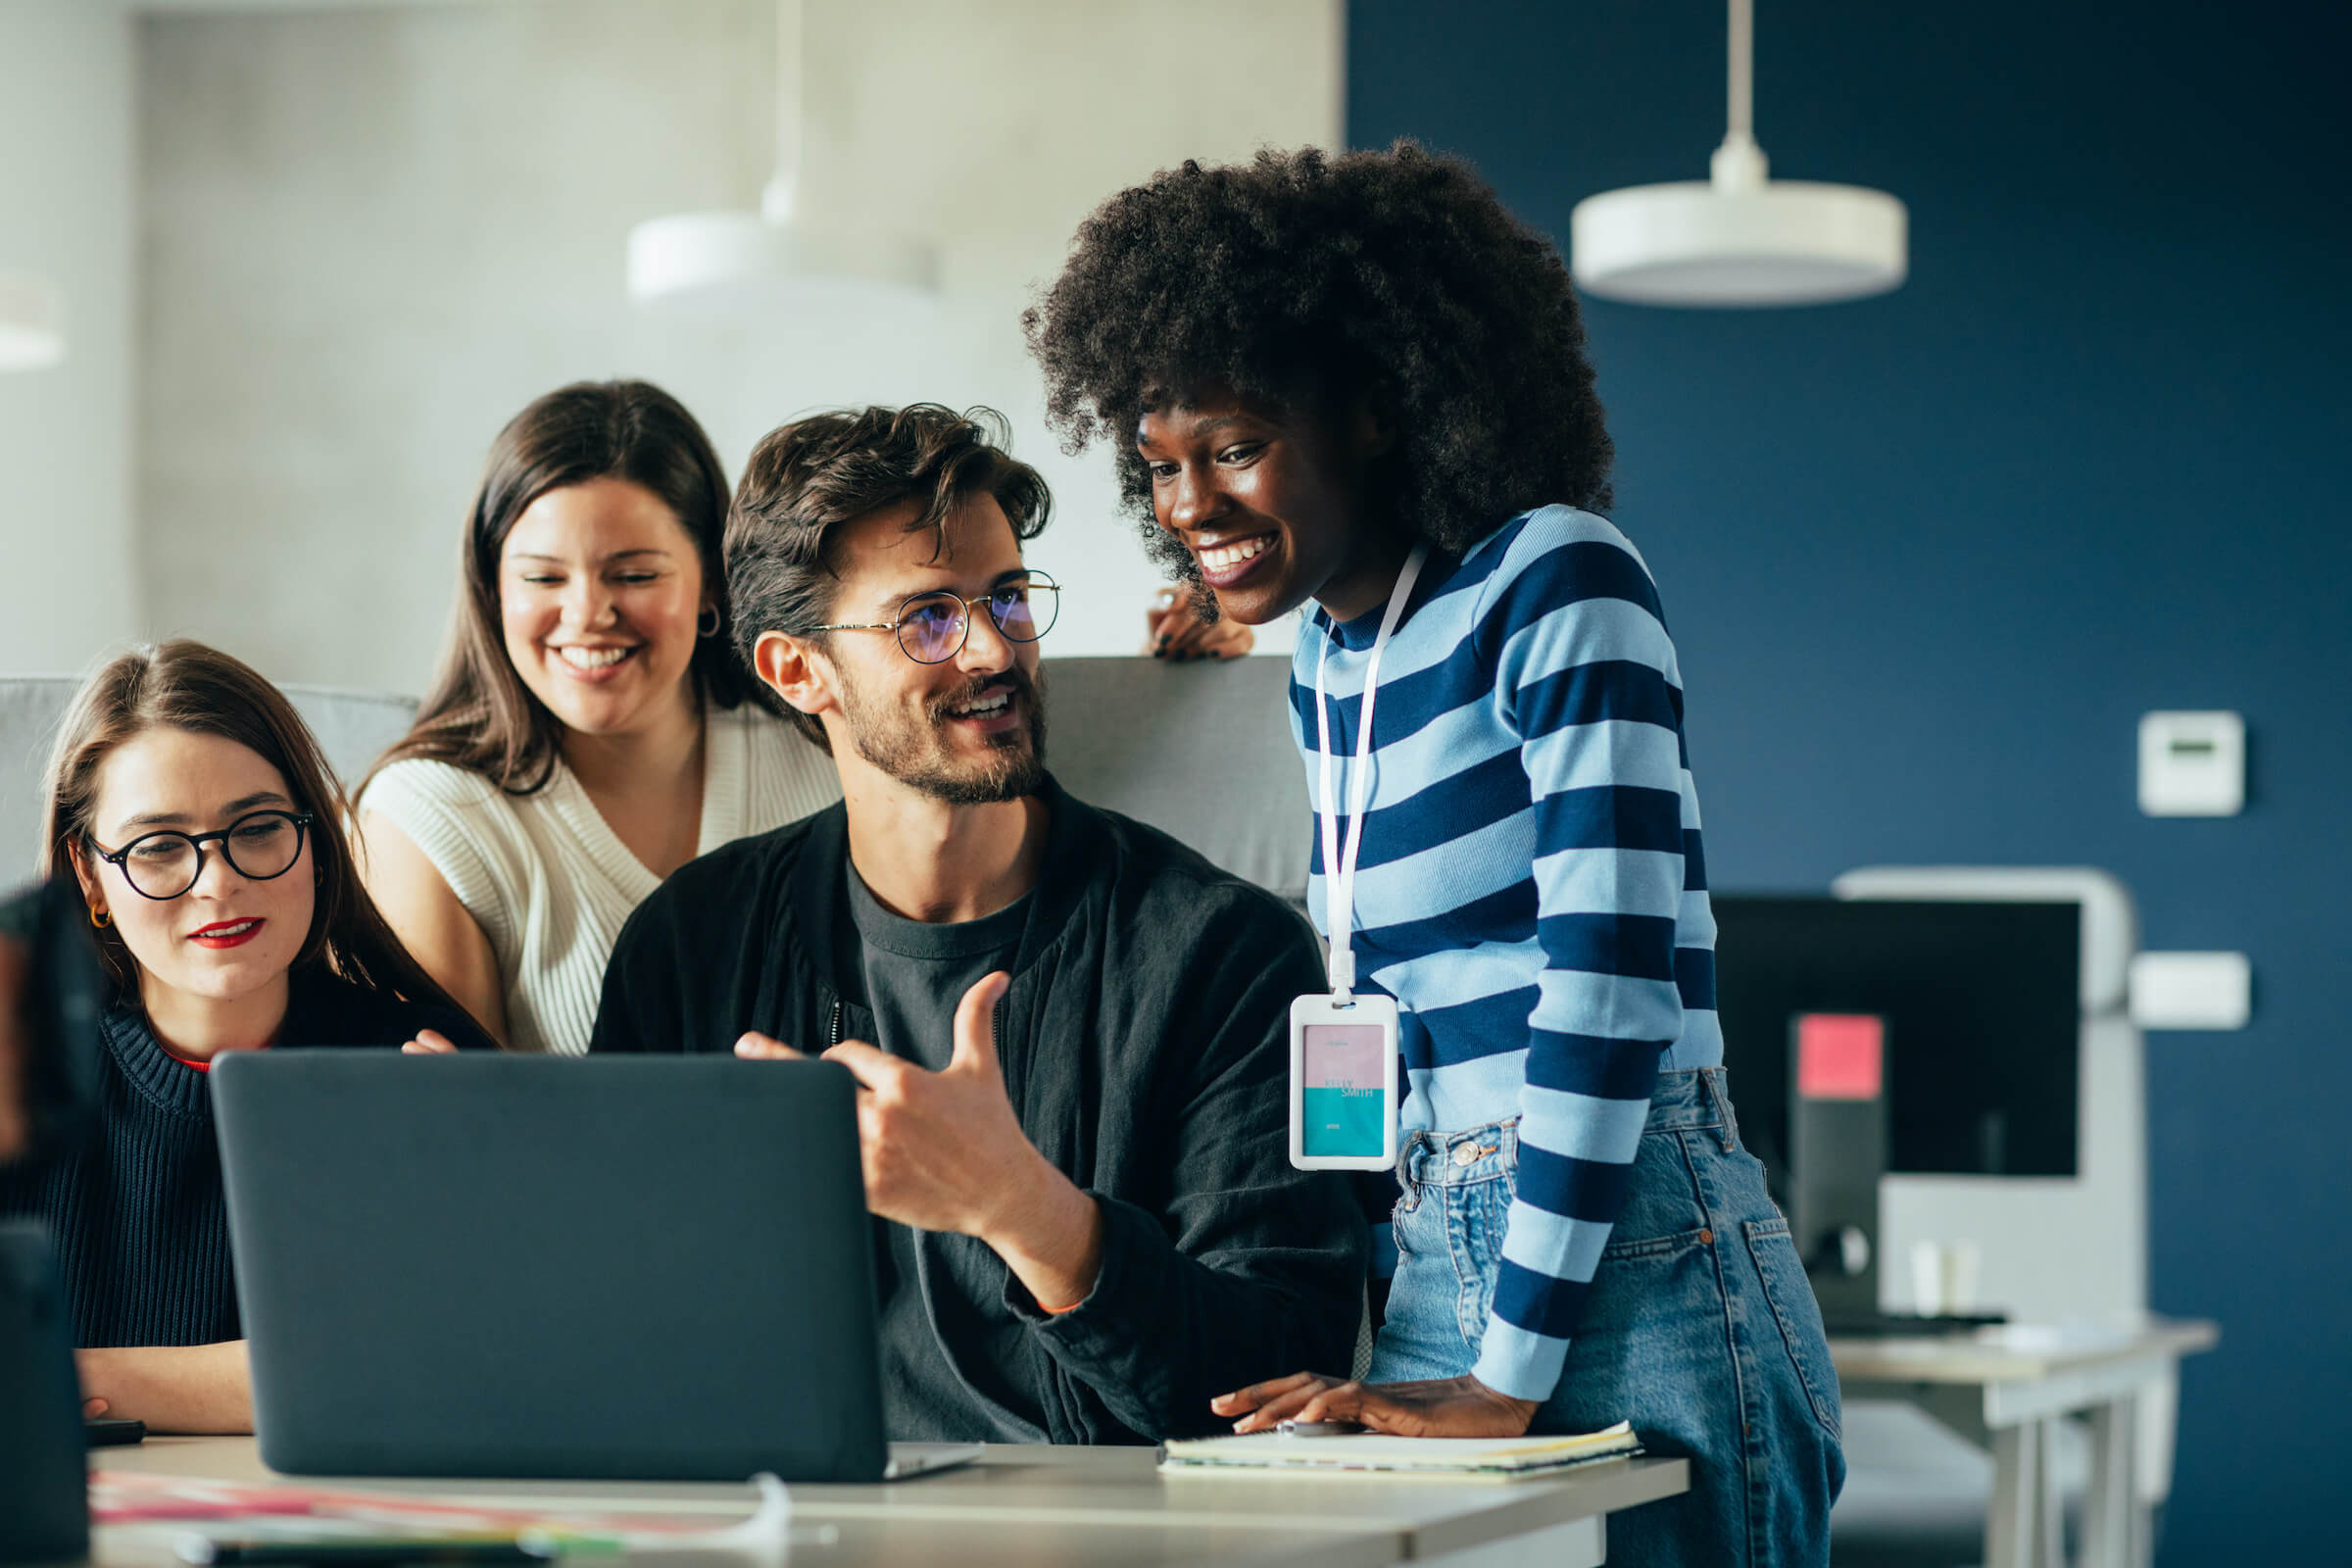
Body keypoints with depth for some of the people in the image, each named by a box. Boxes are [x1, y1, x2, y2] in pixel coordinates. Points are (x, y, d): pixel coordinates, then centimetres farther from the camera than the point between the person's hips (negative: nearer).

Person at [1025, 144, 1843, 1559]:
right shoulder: (1329, 661, 13)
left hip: (1631, 1281, -7)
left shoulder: (1558, 585, -10)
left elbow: (1611, 979, -17)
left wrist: (1511, 1379, -19)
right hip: (1441, 1278, 7)